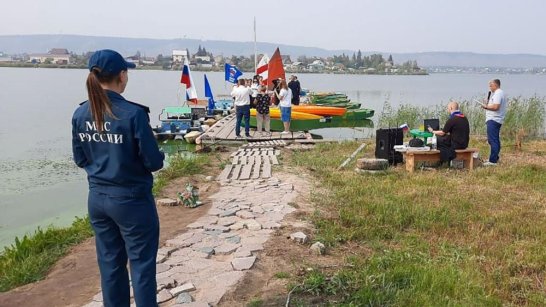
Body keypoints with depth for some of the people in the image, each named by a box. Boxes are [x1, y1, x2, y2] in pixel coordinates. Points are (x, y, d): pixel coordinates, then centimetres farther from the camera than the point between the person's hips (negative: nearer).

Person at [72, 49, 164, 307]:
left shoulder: (80, 114, -1)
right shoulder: (133, 113, -20)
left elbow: (80, 159, 8)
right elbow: (153, 161, -16)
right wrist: (160, 157, 4)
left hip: (97, 198, 6)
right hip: (131, 199, -6)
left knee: (110, 262, 18)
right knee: (141, 264, 7)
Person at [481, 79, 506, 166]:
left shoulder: (498, 93, -13)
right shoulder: (500, 93, 21)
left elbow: (495, 107, -24)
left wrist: (486, 107, -10)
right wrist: (488, 104, 11)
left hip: (493, 120, -11)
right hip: (496, 120, 11)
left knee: (492, 140, -12)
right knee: (495, 140, 17)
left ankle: (493, 161, -13)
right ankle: (495, 158, 26)